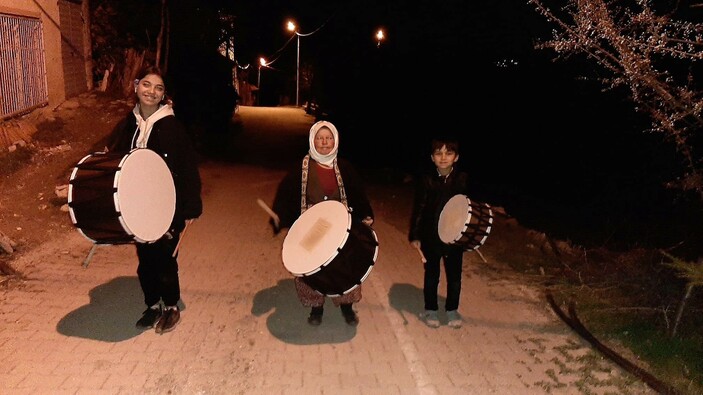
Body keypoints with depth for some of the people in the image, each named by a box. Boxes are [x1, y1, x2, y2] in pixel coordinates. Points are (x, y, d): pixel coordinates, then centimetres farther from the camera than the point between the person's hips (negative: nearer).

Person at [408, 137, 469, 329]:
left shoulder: (464, 179, -5)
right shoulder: (426, 180, -8)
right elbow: (418, 209, -5)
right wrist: (414, 236, -8)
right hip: (430, 237, -1)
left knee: (454, 276, 14)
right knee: (431, 276, 13)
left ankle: (452, 309, 33)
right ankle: (430, 310, 30)